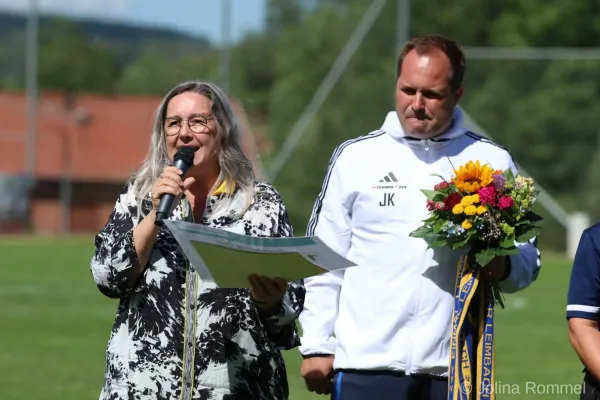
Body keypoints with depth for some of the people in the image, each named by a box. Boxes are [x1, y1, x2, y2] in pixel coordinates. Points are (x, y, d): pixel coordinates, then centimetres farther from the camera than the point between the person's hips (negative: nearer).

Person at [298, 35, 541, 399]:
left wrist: (501, 267, -14)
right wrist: (317, 346, 2)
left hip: (455, 368, 1)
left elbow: (528, 260, 9)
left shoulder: (492, 162, 8)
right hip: (366, 365, 0)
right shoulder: (356, 156, 8)